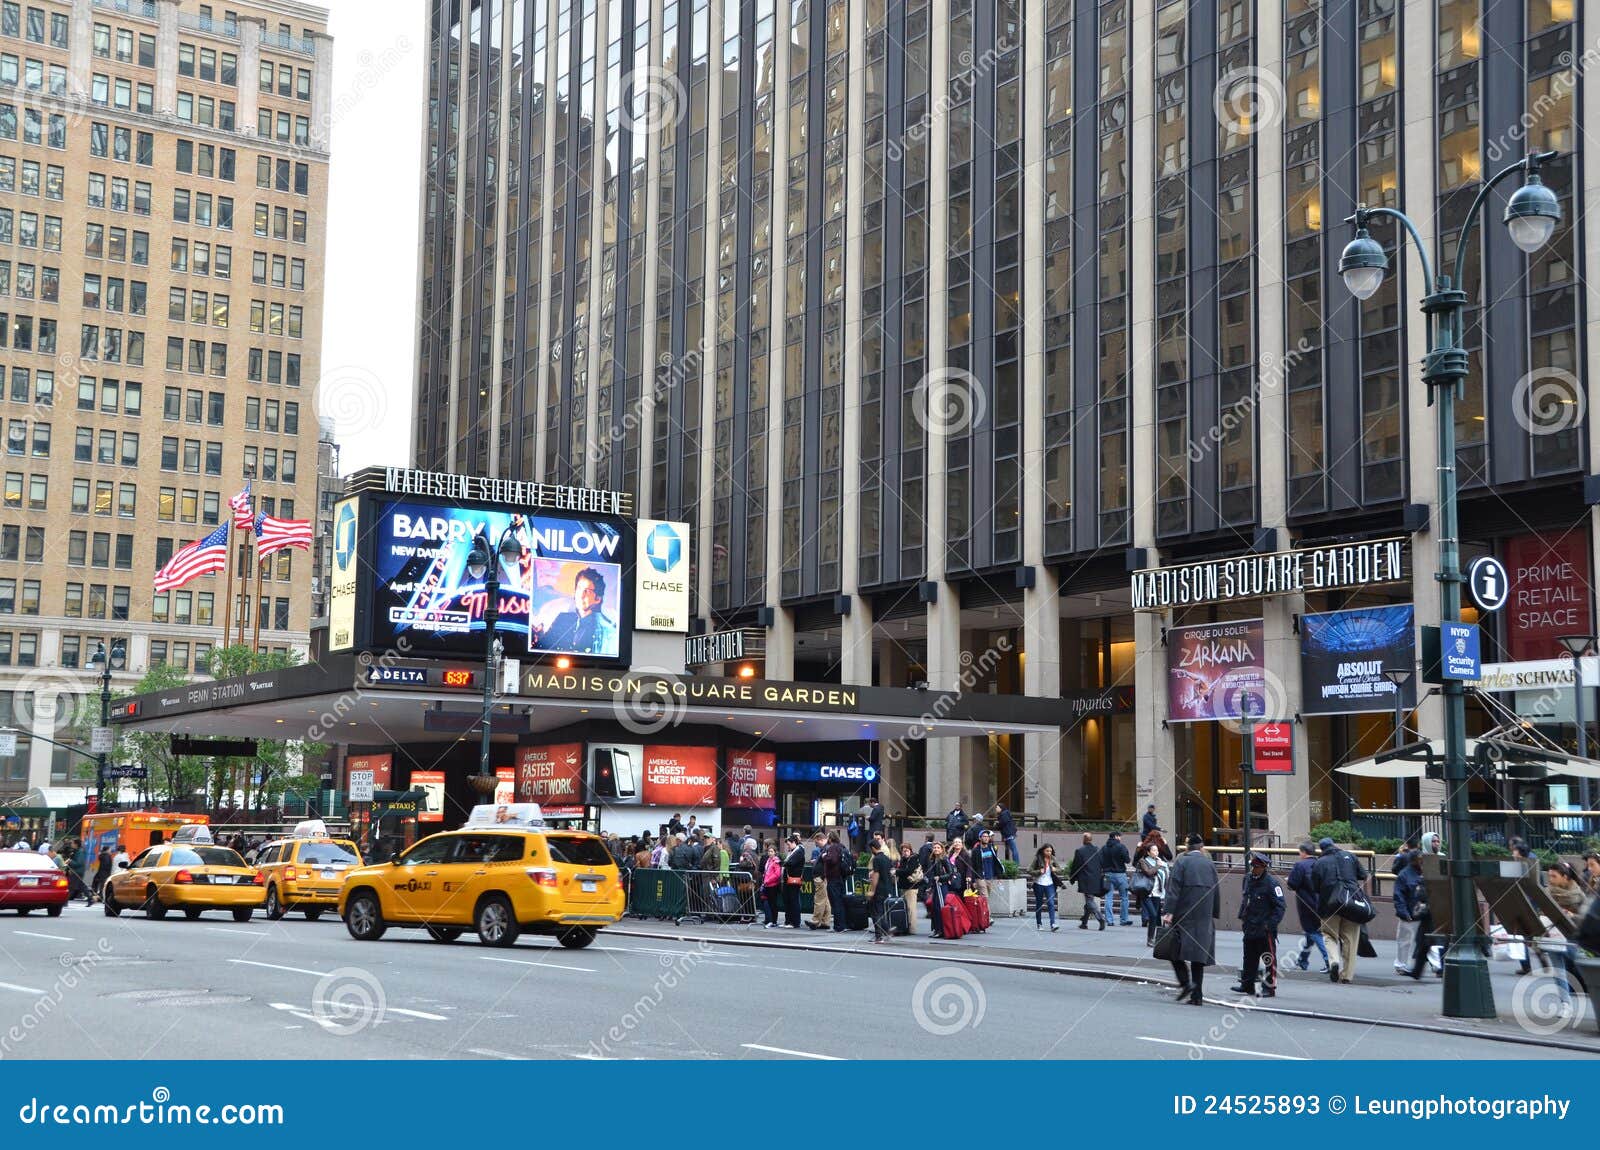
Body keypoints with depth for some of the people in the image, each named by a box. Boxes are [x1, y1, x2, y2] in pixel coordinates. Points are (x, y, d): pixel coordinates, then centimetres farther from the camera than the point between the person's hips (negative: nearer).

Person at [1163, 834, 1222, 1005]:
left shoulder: (1181, 862, -3)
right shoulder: (1210, 864, 8)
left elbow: (1173, 888, -11)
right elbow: (1217, 892, 10)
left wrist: (1168, 912, -15)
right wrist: (1215, 915, 17)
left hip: (1183, 915, -3)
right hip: (1204, 917, 3)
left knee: (1176, 951, 6)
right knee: (1199, 954, 6)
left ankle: (1185, 982, -13)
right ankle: (1197, 995, 3)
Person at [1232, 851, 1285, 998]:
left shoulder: (1271, 883, -14)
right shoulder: (1248, 879, 9)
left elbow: (1279, 906, -14)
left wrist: (1271, 923, -19)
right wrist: (1242, 917, 17)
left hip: (1265, 930, -8)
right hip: (1250, 928, 8)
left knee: (1269, 958, -1)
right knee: (1249, 957, 15)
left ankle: (1269, 988, 5)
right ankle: (1247, 985, 25)